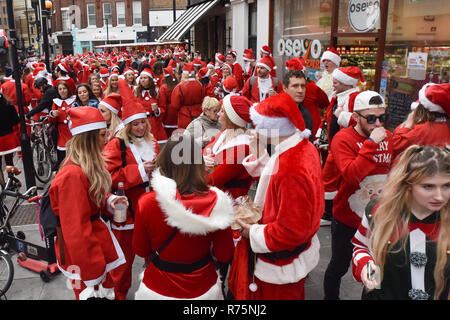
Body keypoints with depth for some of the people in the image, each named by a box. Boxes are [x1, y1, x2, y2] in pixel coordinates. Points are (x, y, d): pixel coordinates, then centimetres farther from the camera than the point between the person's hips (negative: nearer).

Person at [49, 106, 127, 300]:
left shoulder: (90, 166, 3)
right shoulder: (73, 175, -27)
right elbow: (76, 230, -26)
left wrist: (109, 201, -3)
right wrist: (90, 273, -21)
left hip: (96, 238, 9)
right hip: (81, 252, -9)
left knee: (107, 288, 23)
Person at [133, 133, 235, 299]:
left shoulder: (147, 203, -22)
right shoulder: (216, 201, -21)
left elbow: (140, 250, -5)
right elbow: (224, 256, -10)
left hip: (157, 291, 0)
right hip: (204, 290, 1)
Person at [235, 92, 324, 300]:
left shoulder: (291, 171, -37)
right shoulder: (304, 147, -5)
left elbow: (291, 232, -32)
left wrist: (253, 233, -20)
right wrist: (260, 156, -2)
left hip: (282, 266, -9)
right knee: (293, 295, 30)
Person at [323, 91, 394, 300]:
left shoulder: (387, 137, 0)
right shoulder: (343, 139, -18)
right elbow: (351, 174, -34)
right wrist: (371, 143, -33)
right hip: (348, 219, -5)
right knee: (339, 265, 13)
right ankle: (330, 297, 38)